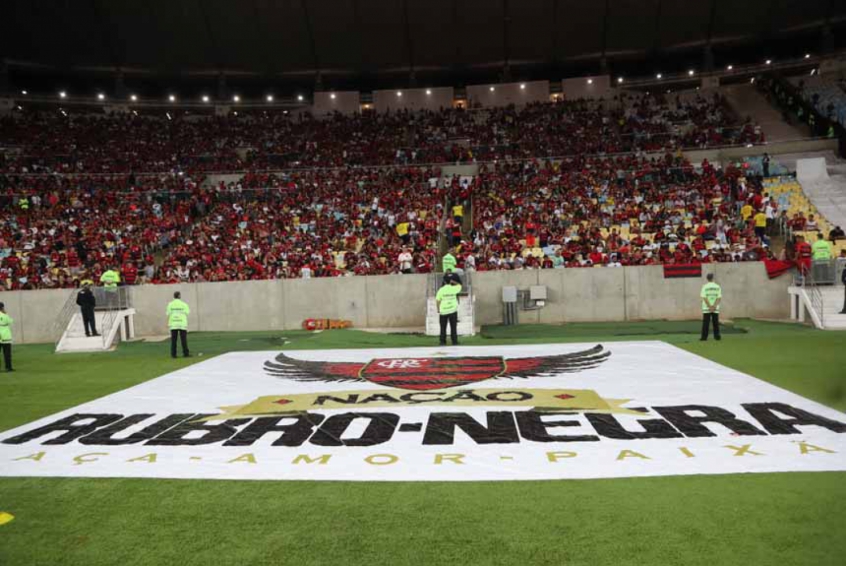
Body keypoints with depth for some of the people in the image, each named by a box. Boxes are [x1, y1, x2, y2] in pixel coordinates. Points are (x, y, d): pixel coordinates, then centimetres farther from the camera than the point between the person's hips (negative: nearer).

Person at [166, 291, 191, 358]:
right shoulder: (184, 304, -2)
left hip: (173, 324, 2)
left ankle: (173, 354, 3)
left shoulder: (170, 304, 2)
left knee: (173, 340, 4)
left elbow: (168, 315, -1)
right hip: (182, 324, -2)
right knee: (183, 340, 1)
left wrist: (168, 324, 3)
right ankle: (186, 354, 0)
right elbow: (187, 313, -5)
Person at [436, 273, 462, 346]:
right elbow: (459, 285, 19)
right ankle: (454, 342, 4)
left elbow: (437, 300, -7)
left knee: (443, 328, 8)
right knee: (453, 328, 5)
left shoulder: (441, 290, -7)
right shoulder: (454, 289, -4)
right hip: (453, 311, 1)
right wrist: (454, 281, 13)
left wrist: (438, 309, 5)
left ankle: (443, 342, 8)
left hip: (443, 311, 0)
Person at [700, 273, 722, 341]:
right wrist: (714, 306, -10)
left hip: (706, 308, -2)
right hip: (716, 308, 2)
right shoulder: (718, 287, 2)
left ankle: (704, 337, -1)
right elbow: (719, 298, -5)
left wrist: (710, 307, -9)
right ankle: (717, 336, 9)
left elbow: (704, 298, -11)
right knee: (716, 323, 8)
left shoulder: (705, 287, -4)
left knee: (706, 323, 0)